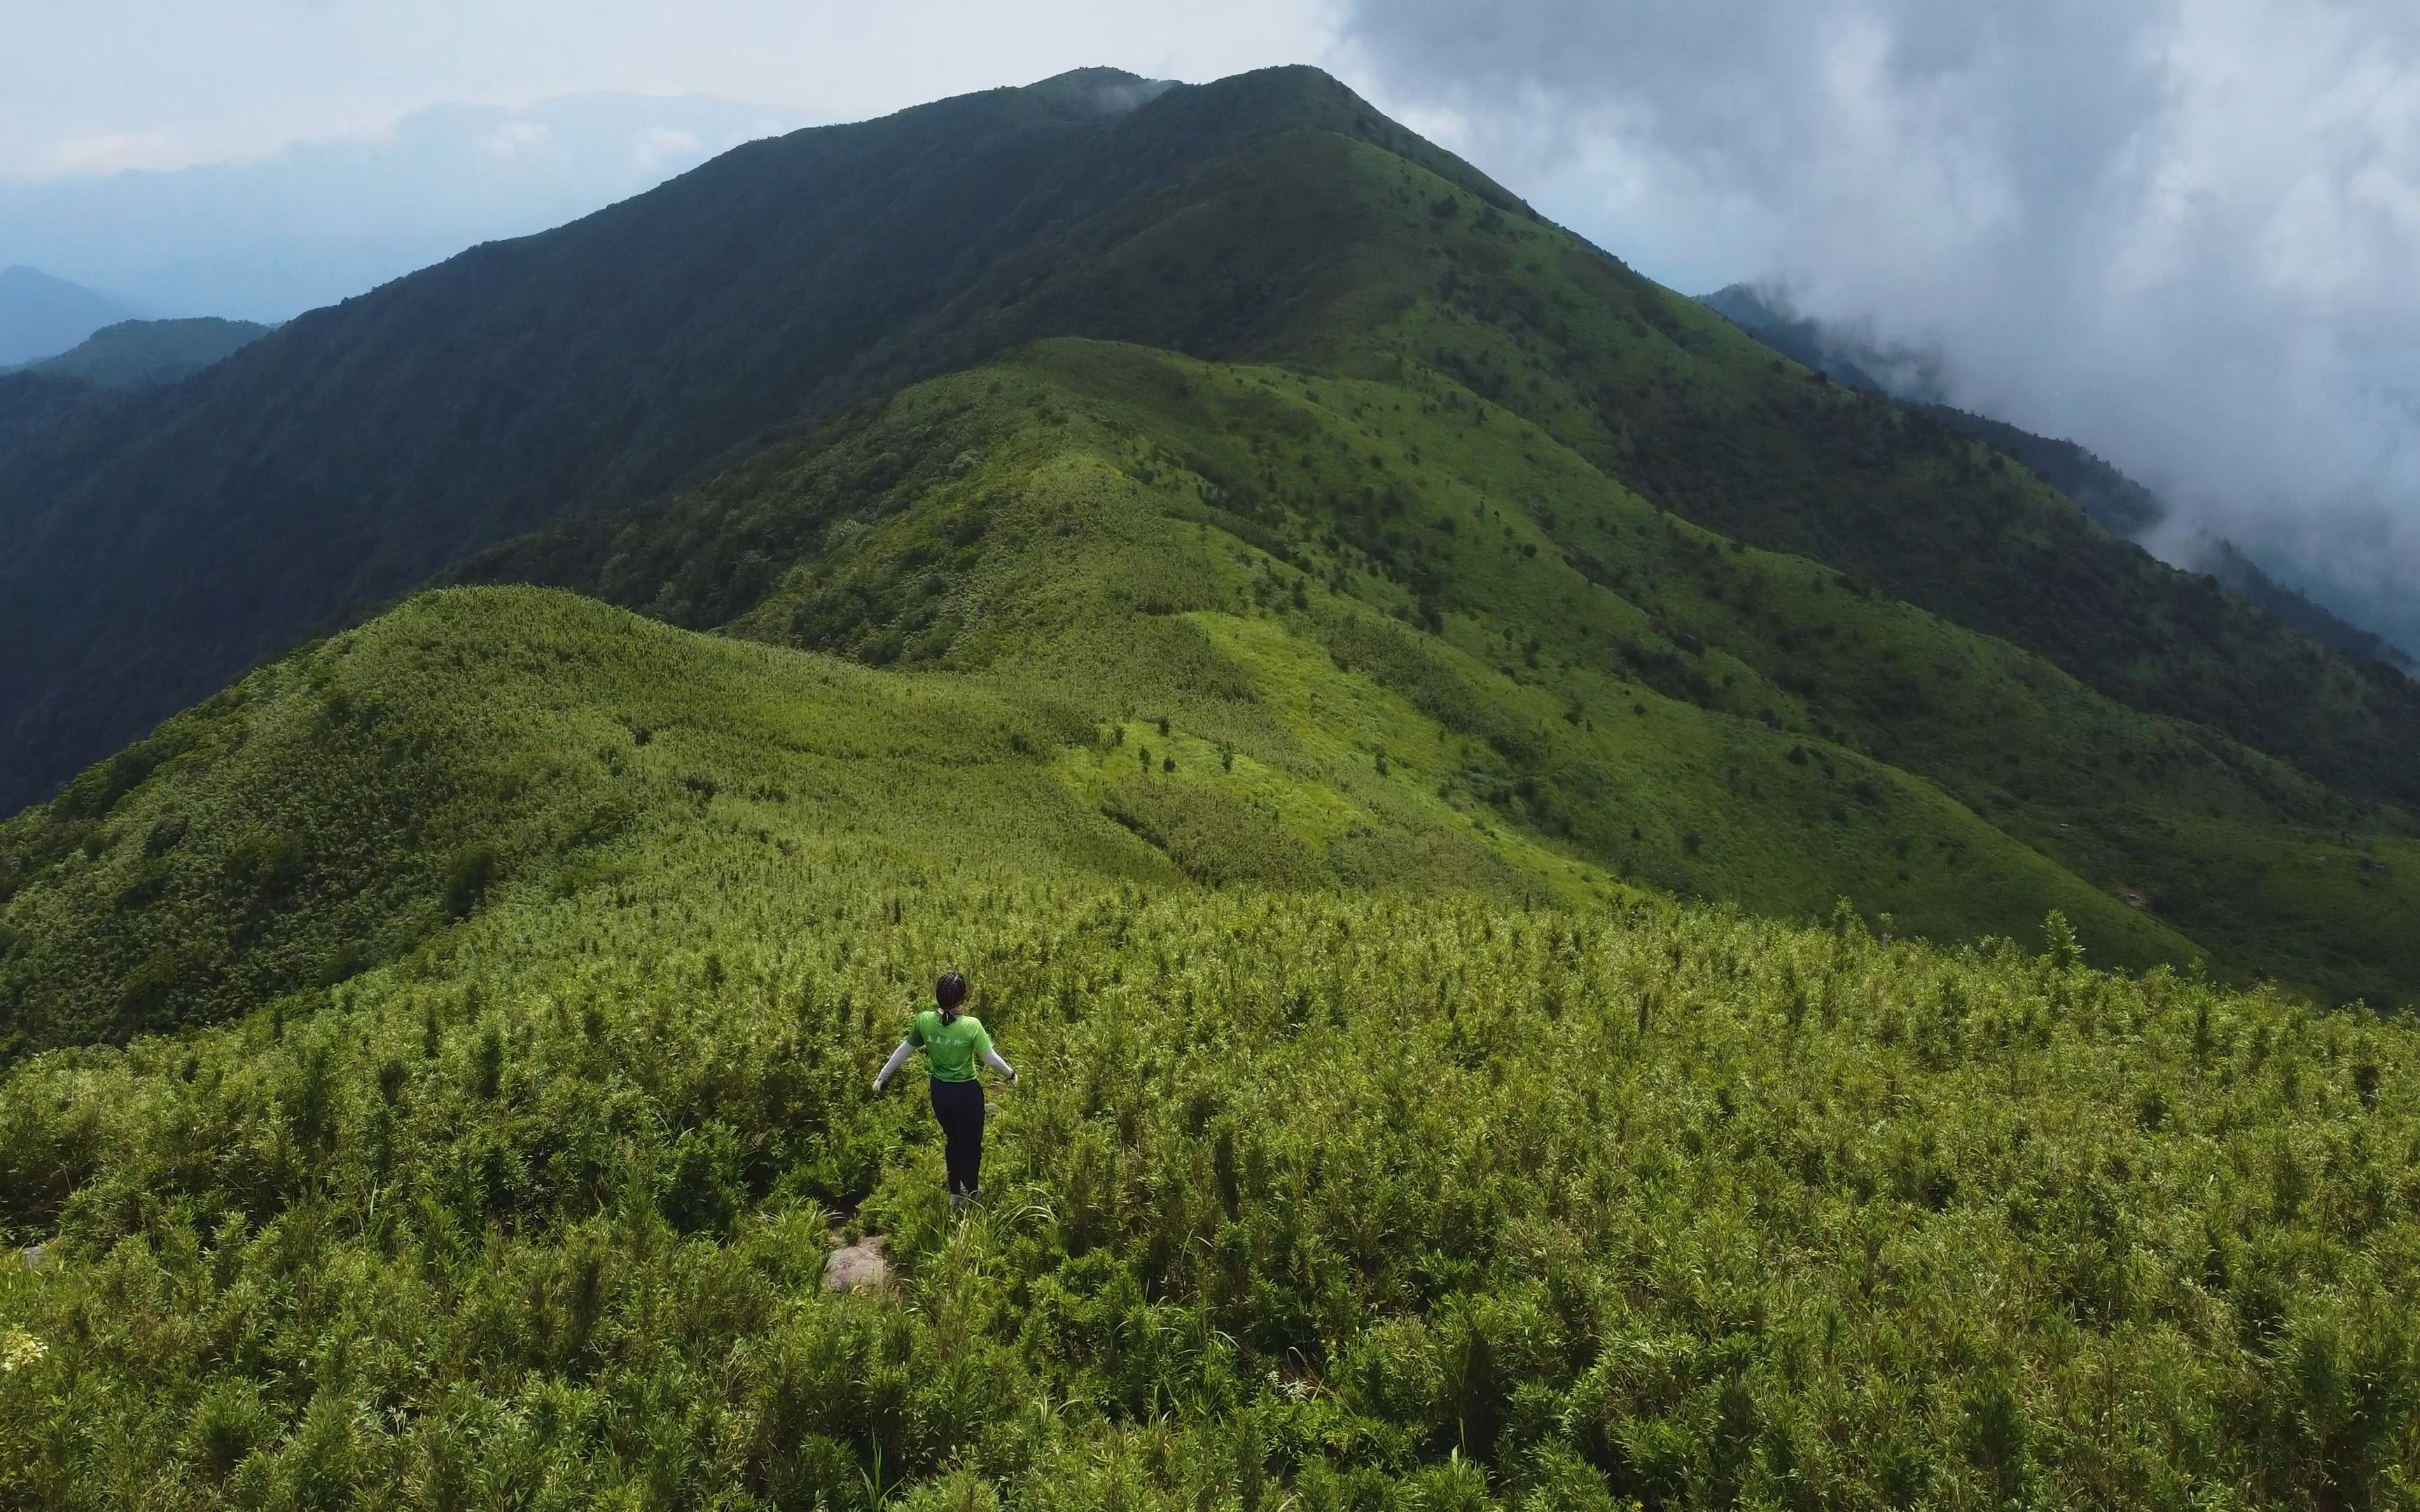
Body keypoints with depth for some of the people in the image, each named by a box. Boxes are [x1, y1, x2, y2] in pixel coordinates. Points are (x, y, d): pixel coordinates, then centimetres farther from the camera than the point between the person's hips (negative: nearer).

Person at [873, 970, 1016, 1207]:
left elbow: (903, 1050, -2)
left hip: (940, 1091, 4)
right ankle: (971, 1194, 34)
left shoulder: (924, 1021, -13)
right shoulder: (972, 1025, -23)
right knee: (971, 1143, 18)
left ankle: (955, 1193, 36)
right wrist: (1011, 1074, 3)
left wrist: (882, 1077, 11)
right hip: (967, 1092, -4)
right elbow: (990, 1058, -16)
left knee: (952, 1140, 25)